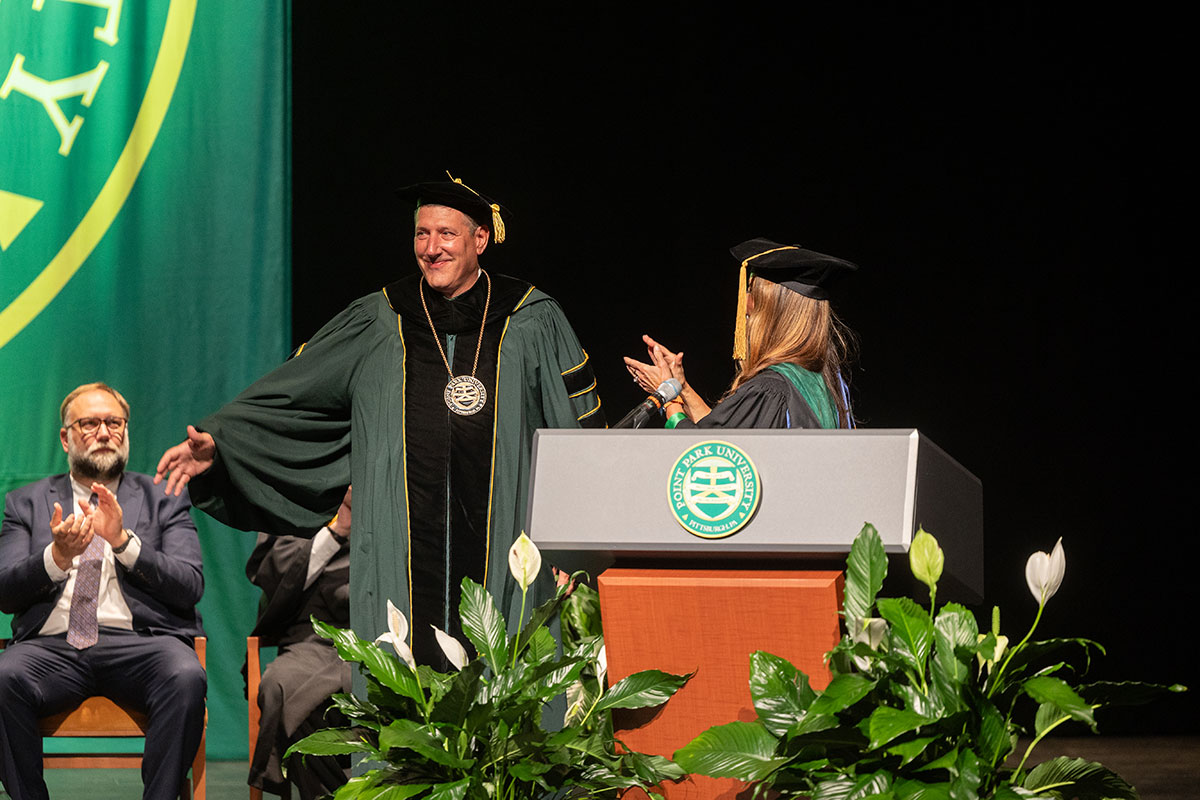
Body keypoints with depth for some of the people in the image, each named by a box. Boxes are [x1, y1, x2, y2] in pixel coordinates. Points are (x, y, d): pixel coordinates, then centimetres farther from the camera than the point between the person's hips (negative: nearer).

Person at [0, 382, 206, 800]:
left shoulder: (163, 499, 19)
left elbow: (190, 587, 5)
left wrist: (124, 541, -9)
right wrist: (57, 557, -11)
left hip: (138, 641, 0)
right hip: (52, 644, 1)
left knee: (186, 677, -35)